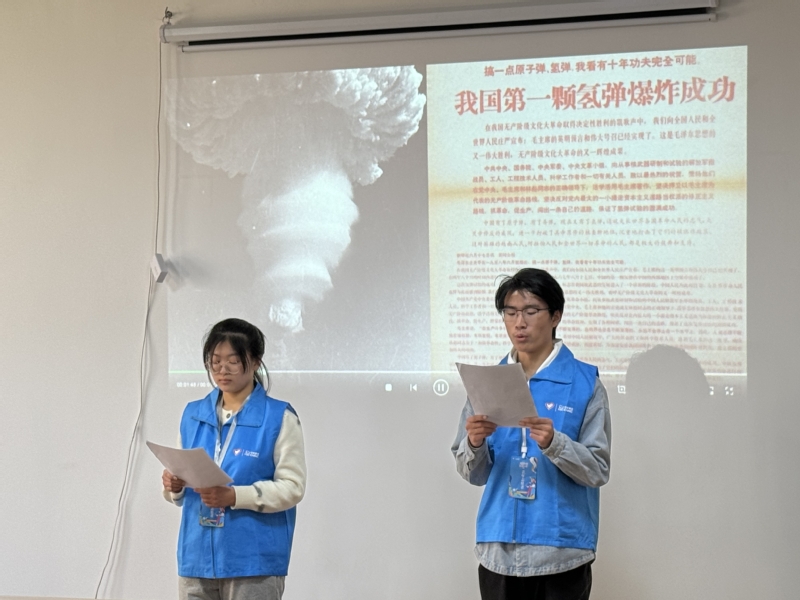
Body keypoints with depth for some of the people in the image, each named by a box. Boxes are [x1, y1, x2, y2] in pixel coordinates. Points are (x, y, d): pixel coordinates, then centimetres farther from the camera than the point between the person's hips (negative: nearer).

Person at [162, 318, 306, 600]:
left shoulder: (279, 417, -3)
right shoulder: (193, 414, 12)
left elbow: (292, 487, -9)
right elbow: (181, 484, 16)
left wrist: (234, 496, -22)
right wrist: (174, 486, -9)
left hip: (253, 561, -4)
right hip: (197, 558, 5)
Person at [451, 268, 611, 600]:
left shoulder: (585, 383, -1)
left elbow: (598, 470, -6)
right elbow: (473, 473, 7)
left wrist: (553, 442, -22)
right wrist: (474, 442, -13)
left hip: (561, 551, -3)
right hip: (498, 551, 3)